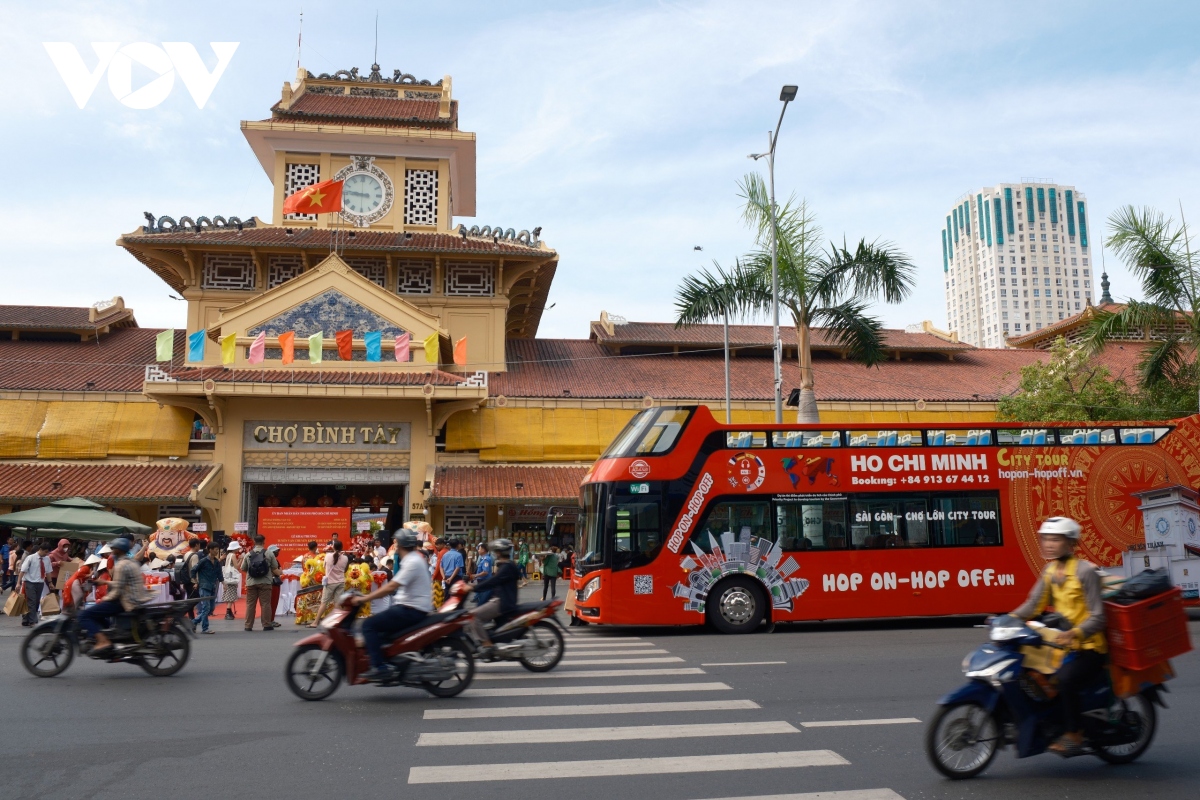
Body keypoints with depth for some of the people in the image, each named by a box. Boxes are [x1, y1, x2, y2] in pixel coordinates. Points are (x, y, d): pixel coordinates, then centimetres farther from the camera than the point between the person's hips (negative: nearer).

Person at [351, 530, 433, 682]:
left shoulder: (412, 562, -17)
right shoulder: (414, 558, 15)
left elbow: (391, 587, -24)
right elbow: (394, 586, 19)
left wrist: (364, 599, -21)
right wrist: (367, 596, 16)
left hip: (411, 610, -11)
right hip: (411, 607, 11)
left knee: (369, 625, -13)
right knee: (377, 624, 19)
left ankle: (380, 667, -18)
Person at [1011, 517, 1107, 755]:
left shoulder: (1085, 571, -13)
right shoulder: (1049, 571, 9)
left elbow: (1097, 617, -18)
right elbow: (1034, 604, 4)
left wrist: (1074, 633, -35)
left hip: (1088, 647, -8)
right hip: (1061, 643, 8)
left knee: (1065, 678, -31)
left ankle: (1075, 733, -12)